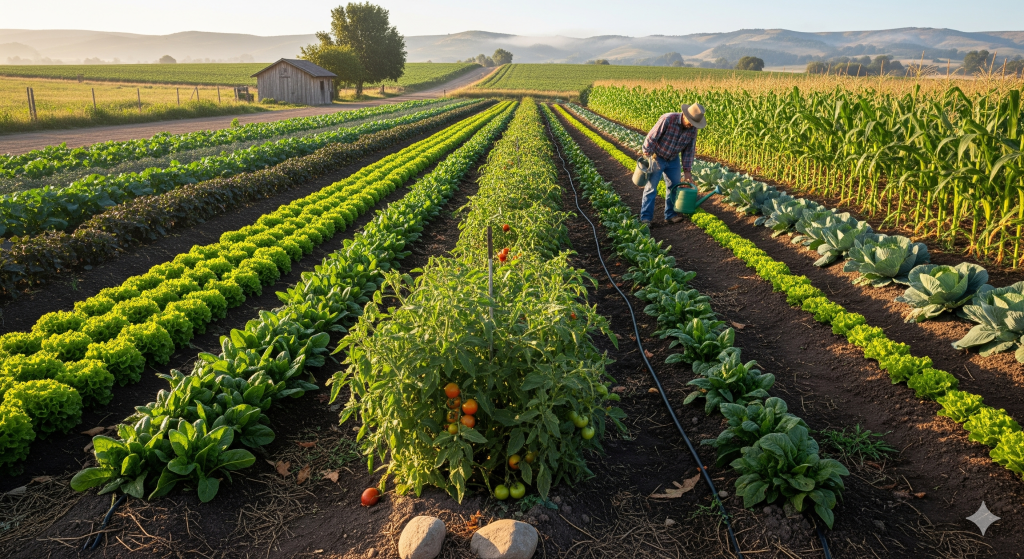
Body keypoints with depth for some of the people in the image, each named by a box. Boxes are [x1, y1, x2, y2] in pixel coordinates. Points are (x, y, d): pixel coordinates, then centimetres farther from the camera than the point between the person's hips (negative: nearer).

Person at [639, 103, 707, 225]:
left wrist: (687, 170, -4)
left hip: (673, 160, 6)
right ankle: (645, 218, 0)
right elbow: (651, 138, -23)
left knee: (674, 186, 9)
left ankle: (670, 214, 22)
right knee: (651, 187, -4)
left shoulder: (693, 129, -11)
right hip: (657, 157, -6)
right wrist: (648, 158, -19)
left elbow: (689, 150, -1)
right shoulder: (667, 119, -29)